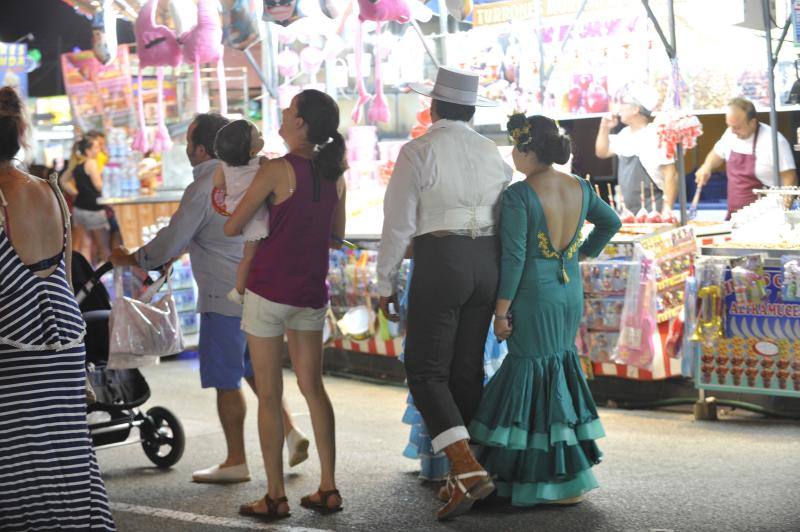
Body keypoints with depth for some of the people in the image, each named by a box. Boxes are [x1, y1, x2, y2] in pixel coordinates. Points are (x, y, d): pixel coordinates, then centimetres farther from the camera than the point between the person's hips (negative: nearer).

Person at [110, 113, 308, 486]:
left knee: (226, 380, 1)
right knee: (254, 369, 21)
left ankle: (236, 462, 8)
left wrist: (130, 260, 2)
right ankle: (291, 433, 12)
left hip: (224, 297, -8)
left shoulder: (202, 189, -16)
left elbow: (171, 242, -14)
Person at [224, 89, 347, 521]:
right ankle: (328, 488, 14)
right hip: (312, 291, 6)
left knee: (269, 396, 2)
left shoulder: (278, 169, -14)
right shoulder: (335, 174, 4)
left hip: (270, 289, -6)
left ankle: (275, 497, 6)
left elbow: (232, 227, -9)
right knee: (312, 387, 14)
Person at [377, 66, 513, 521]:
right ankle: (465, 474, 17)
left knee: (427, 372, -1)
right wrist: (504, 288, 16)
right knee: (468, 372, 12)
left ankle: (468, 471, -16)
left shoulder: (418, 152, -6)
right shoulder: (493, 154, 10)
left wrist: (386, 283, 0)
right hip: (487, 264, 6)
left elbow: (398, 223, -8)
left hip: (439, 262, -6)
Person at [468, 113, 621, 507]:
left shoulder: (519, 195, -17)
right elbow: (611, 222, 19)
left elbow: (513, 258, -18)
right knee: (558, 369, 18)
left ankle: (565, 483, 5)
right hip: (571, 292, 7)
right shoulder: (579, 187, 4)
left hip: (533, 295, -7)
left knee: (537, 378, 2)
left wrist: (501, 311, -12)